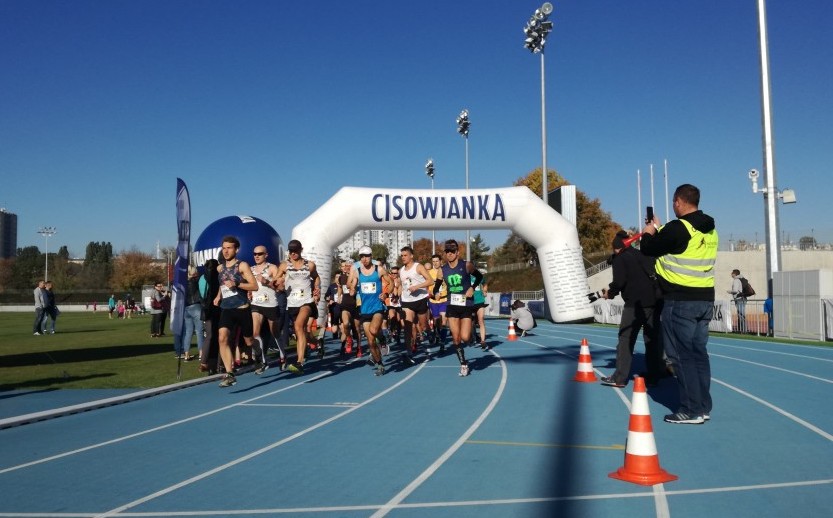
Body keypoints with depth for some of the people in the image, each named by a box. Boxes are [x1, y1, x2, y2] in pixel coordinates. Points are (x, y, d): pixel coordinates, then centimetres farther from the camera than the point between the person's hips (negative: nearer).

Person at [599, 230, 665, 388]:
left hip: (636, 303, -6)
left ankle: (620, 378, -1)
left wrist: (610, 293, 4)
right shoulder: (645, 255, 20)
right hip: (655, 301, 6)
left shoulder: (620, 258, 1)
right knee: (652, 339, 11)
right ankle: (653, 376, 13)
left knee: (626, 339, 0)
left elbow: (620, 281, -11)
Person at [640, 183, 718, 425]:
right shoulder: (709, 229, 11)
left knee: (681, 354, -2)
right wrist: (660, 230, 30)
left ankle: (692, 410, -1)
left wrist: (648, 234, 16)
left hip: (680, 300, -8)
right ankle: (703, 407, 17)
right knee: (698, 352, 13)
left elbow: (649, 249, -4)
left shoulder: (678, 228, -14)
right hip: (705, 298, 8)